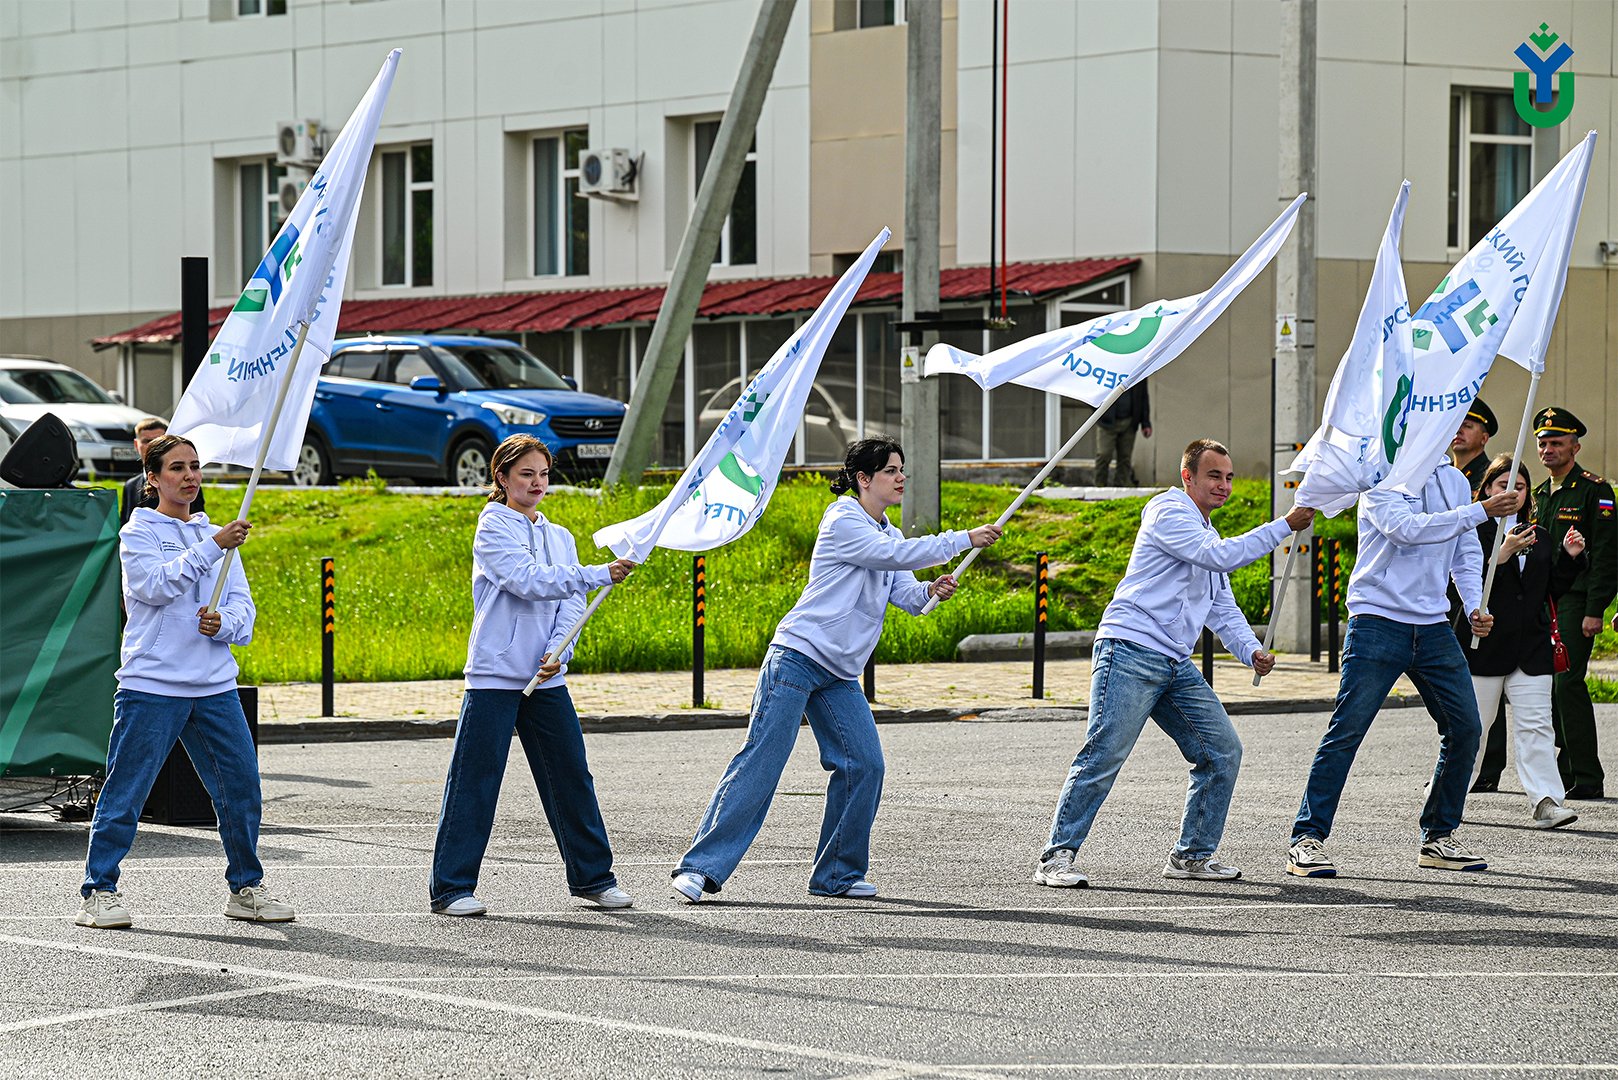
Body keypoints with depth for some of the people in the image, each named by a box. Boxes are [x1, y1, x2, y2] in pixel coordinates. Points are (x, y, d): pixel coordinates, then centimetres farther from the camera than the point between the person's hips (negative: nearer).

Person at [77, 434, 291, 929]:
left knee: (242, 786, 2)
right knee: (126, 791, -5)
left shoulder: (217, 536, 16)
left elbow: (243, 605, 11)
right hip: (151, 685, -5)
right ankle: (99, 891, 2)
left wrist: (224, 623, -11)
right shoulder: (137, 534, 2)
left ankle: (245, 887, 17)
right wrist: (212, 548, -21)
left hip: (216, 687, 5)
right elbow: (154, 586, -16)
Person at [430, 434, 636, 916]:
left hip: (546, 678, 6)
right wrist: (599, 574, -24)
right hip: (495, 674, -6)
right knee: (474, 781, -5)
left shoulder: (560, 538, 16)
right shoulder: (494, 527, -4)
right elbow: (529, 581, -18)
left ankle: (592, 876, 19)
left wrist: (558, 652, -11)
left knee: (571, 775, 7)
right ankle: (451, 887, 0)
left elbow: (571, 604, 8)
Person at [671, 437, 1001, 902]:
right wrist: (964, 540, -16)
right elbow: (896, 554, -20)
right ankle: (702, 866, -11)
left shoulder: (886, 534, 17)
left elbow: (906, 594, 10)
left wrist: (930, 591, -13)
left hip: (839, 673, 8)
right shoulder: (843, 523, -10)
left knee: (864, 765, -1)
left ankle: (837, 874, 10)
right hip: (796, 657, -8)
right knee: (761, 762, -12)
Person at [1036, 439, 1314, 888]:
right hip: (1130, 652, -9)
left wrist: (1252, 651, 8)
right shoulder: (1168, 512, -4)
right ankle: (1056, 858, -14)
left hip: (1177, 665, 9)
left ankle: (1193, 854, 15)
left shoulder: (1206, 533, 25)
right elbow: (1220, 556, -17)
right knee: (1105, 754, -16)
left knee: (1223, 751, 4)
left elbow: (1223, 609, 26)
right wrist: (1285, 526, -13)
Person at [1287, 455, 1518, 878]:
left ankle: (1439, 837, 18)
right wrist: (1479, 511, -24)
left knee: (1465, 729, 3)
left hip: (1433, 626, 6)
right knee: (1347, 730, -11)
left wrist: (1474, 607, 5)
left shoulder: (1454, 481, 14)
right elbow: (1408, 529, -22)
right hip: (1379, 618, -6)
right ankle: (1307, 840, -7)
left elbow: (1466, 554, 20)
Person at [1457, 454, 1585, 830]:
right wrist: (1502, 554, -26)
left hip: (1531, 645, 4)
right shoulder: (1473, 531, -3)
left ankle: (1544, 802, -13)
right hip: (1484, 644, -4)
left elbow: (1551, 591, 15)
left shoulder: (1539, 538, 15)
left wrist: (1569, 558, 1)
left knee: (1536, 725, -6)